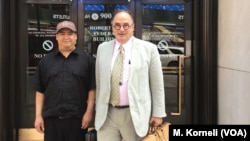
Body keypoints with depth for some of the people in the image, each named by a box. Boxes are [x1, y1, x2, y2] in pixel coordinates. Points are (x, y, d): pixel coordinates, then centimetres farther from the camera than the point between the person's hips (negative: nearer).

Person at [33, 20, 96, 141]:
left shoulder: (86, 59, 3)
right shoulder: (46, 61, 9)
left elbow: (92, 88, 0)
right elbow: (40, 90, 8)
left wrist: (89, 112, -6)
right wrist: (38, 115, 4)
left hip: (77, 117, -2)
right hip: (52, 117, 2)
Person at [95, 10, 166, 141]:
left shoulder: (148, 49, -2)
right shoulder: (102, 48, 8)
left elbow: (157, 85, 0)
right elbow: (99, 82, 13)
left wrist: (158, 113, -1)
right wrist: (98, 109, 12)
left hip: (135, 114, -2)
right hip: (107, 114, 3)